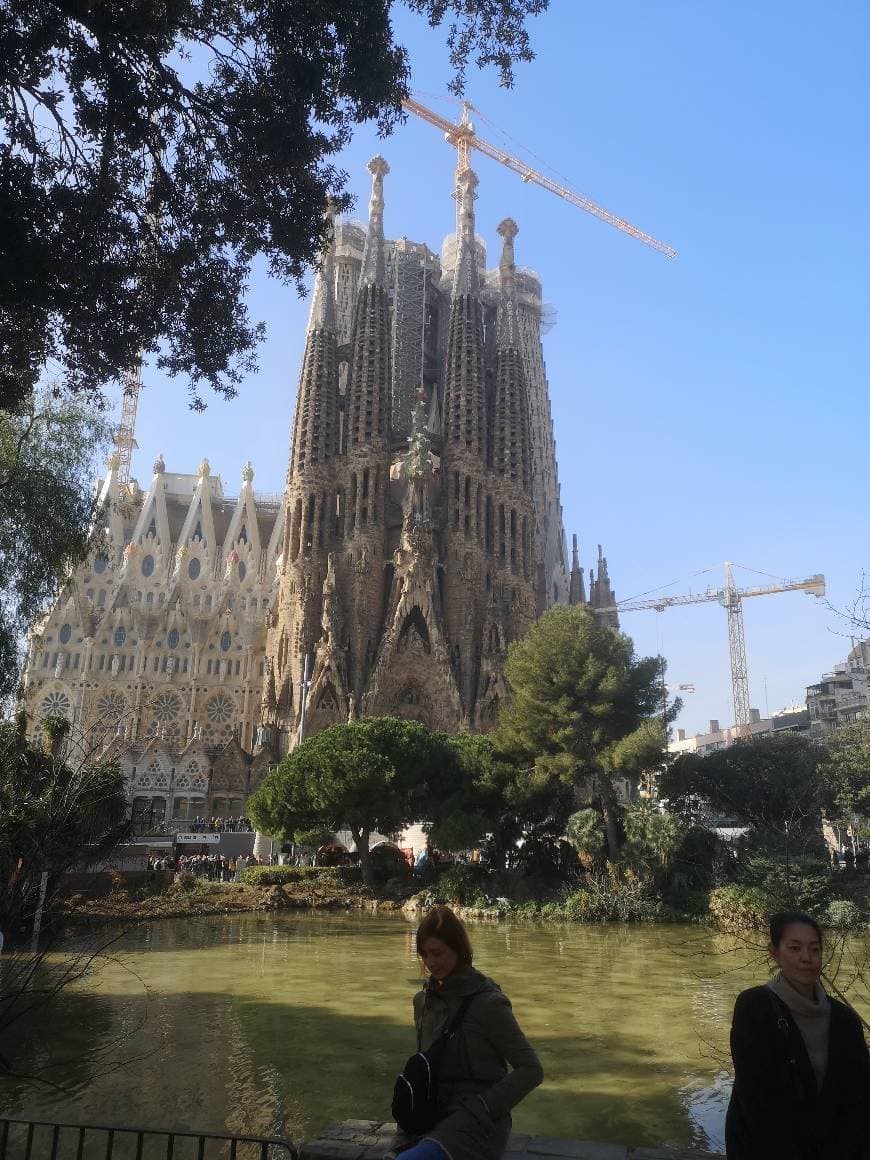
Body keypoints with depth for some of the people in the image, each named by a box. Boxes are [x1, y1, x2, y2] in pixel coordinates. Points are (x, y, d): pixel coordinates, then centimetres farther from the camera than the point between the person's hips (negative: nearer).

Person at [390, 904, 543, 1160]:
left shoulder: (488, 1002, -11)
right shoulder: (423, 1000, 9)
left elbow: (531, 1070, -9)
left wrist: (482, 1106, -15)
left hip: (477, 1120, -5)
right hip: (433, 1114, 6)